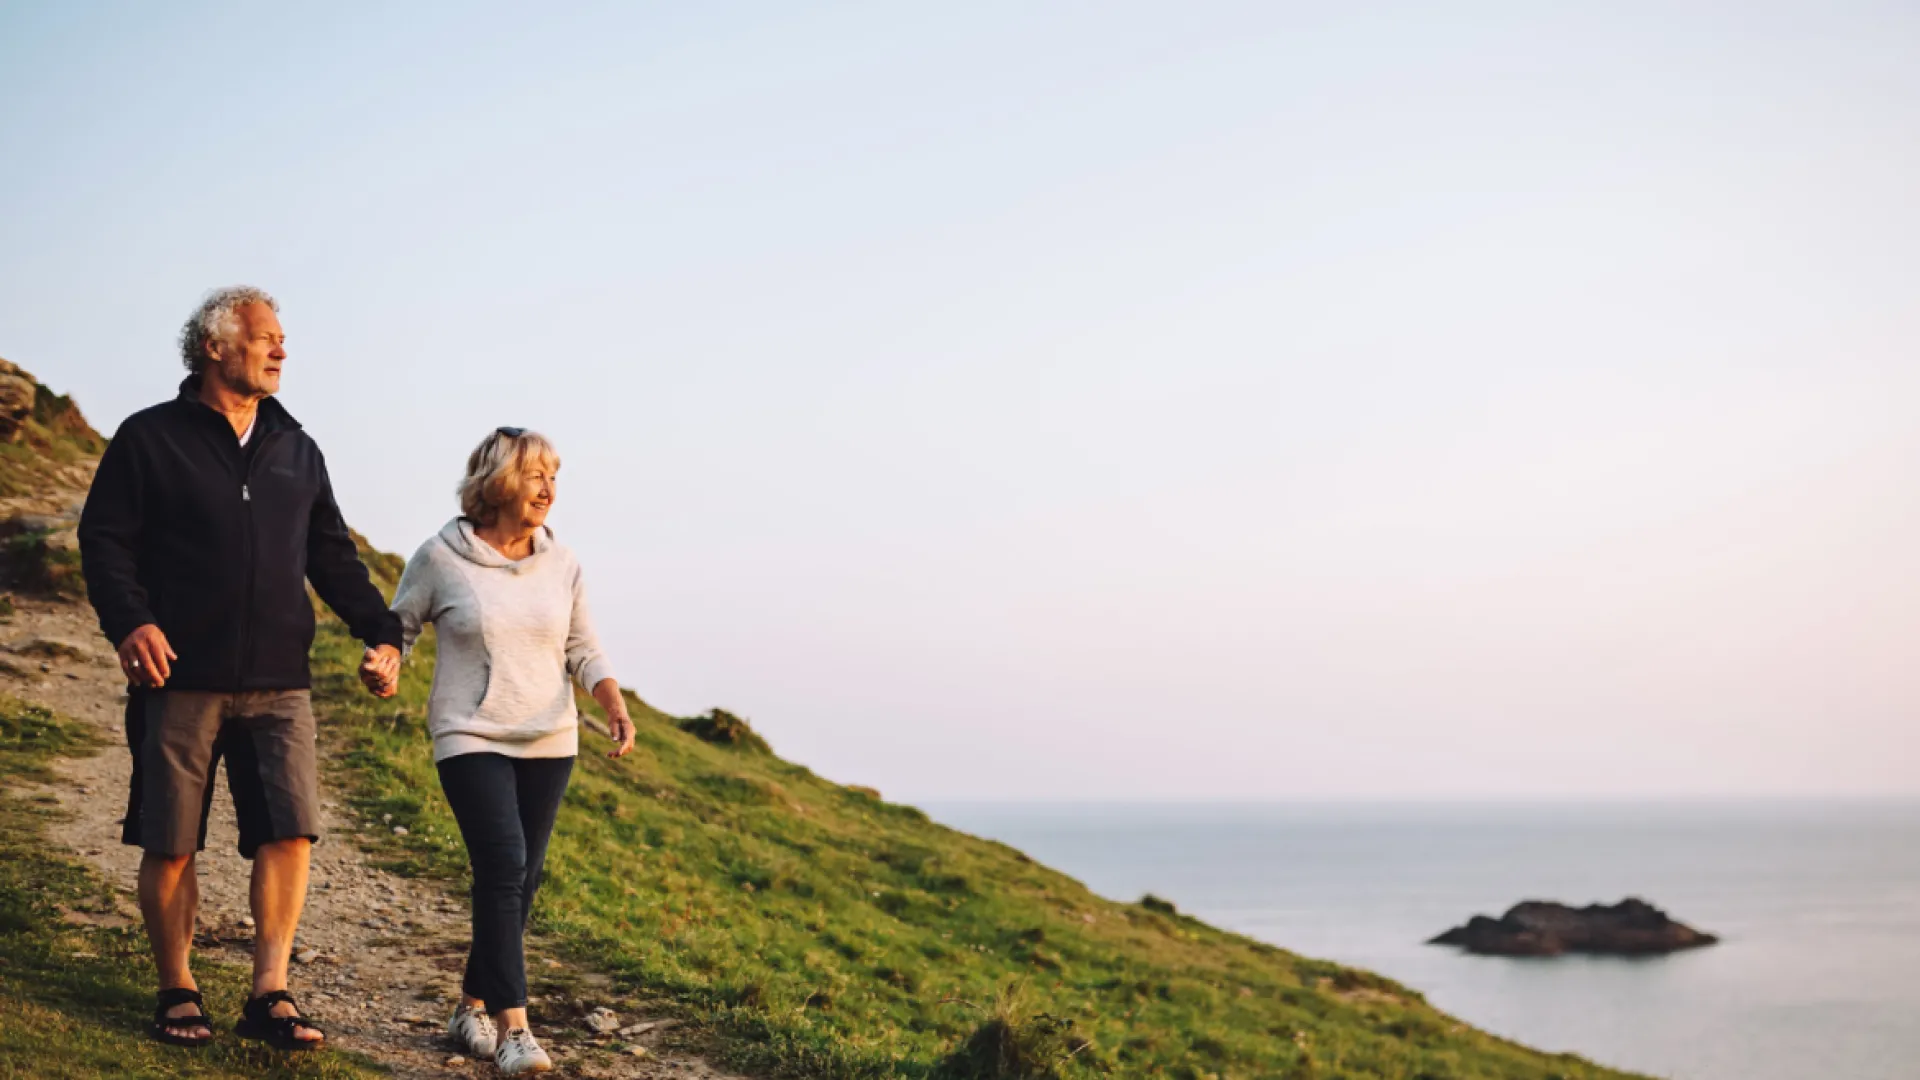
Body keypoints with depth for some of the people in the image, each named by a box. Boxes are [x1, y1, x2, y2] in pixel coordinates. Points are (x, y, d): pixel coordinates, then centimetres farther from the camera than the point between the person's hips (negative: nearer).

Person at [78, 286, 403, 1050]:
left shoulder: (297, 452, 16)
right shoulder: (150, 439, 3)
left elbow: (333, 557, 19)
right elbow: (104, 539, -2)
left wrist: (379, 629, 8)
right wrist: (129, 621, -18)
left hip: (278, 683, 3)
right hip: (181, 679, -3)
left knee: (290, 832, -8)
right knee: (170, 844, 3)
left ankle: (269, 995, -2)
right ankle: (177, 994, 17)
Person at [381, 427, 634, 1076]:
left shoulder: (560, 564, 5)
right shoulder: (441, 558, -5)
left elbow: (583, 650, 10)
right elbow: (398, 626, 8)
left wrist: (615, 706, -7)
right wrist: (383, 669, -13)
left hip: (548, 743, 4)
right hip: (471, 740, -4)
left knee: (521, 880, 7)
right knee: (504, 866, -18)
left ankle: (472, 1008, 25)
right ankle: (513, 1027, -15)